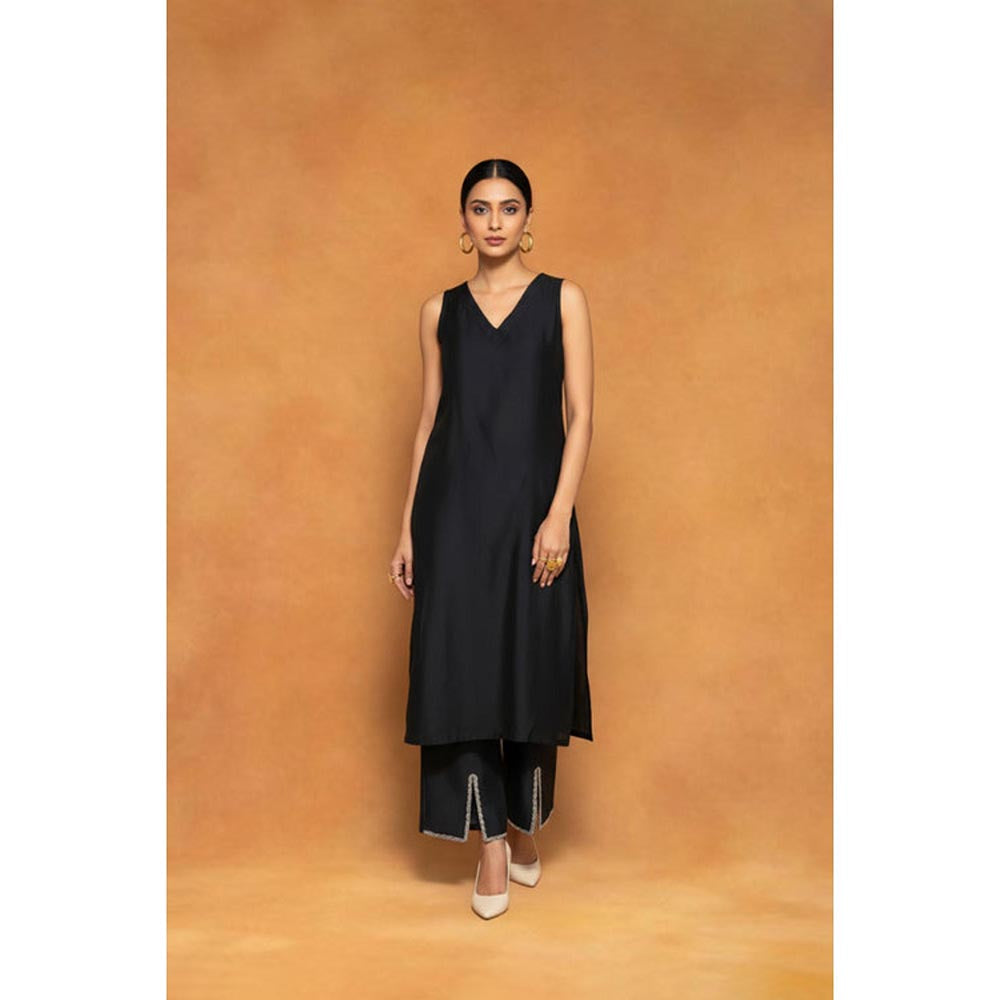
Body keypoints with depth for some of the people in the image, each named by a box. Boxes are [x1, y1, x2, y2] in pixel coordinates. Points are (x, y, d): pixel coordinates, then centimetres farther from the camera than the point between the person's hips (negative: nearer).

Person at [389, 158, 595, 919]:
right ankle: (490, 842, 13)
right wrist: (408, 529, 6)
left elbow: (581, 415, -2)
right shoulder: (440, 311, 10)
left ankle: (526, 826, 27)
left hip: (532, 507, -1)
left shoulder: (562, 299, 4)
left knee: (532, 666, 5)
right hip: (455, 510, 2)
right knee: (461, 665, 0)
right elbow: (429, 420, 11)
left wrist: (559, 514, -14)